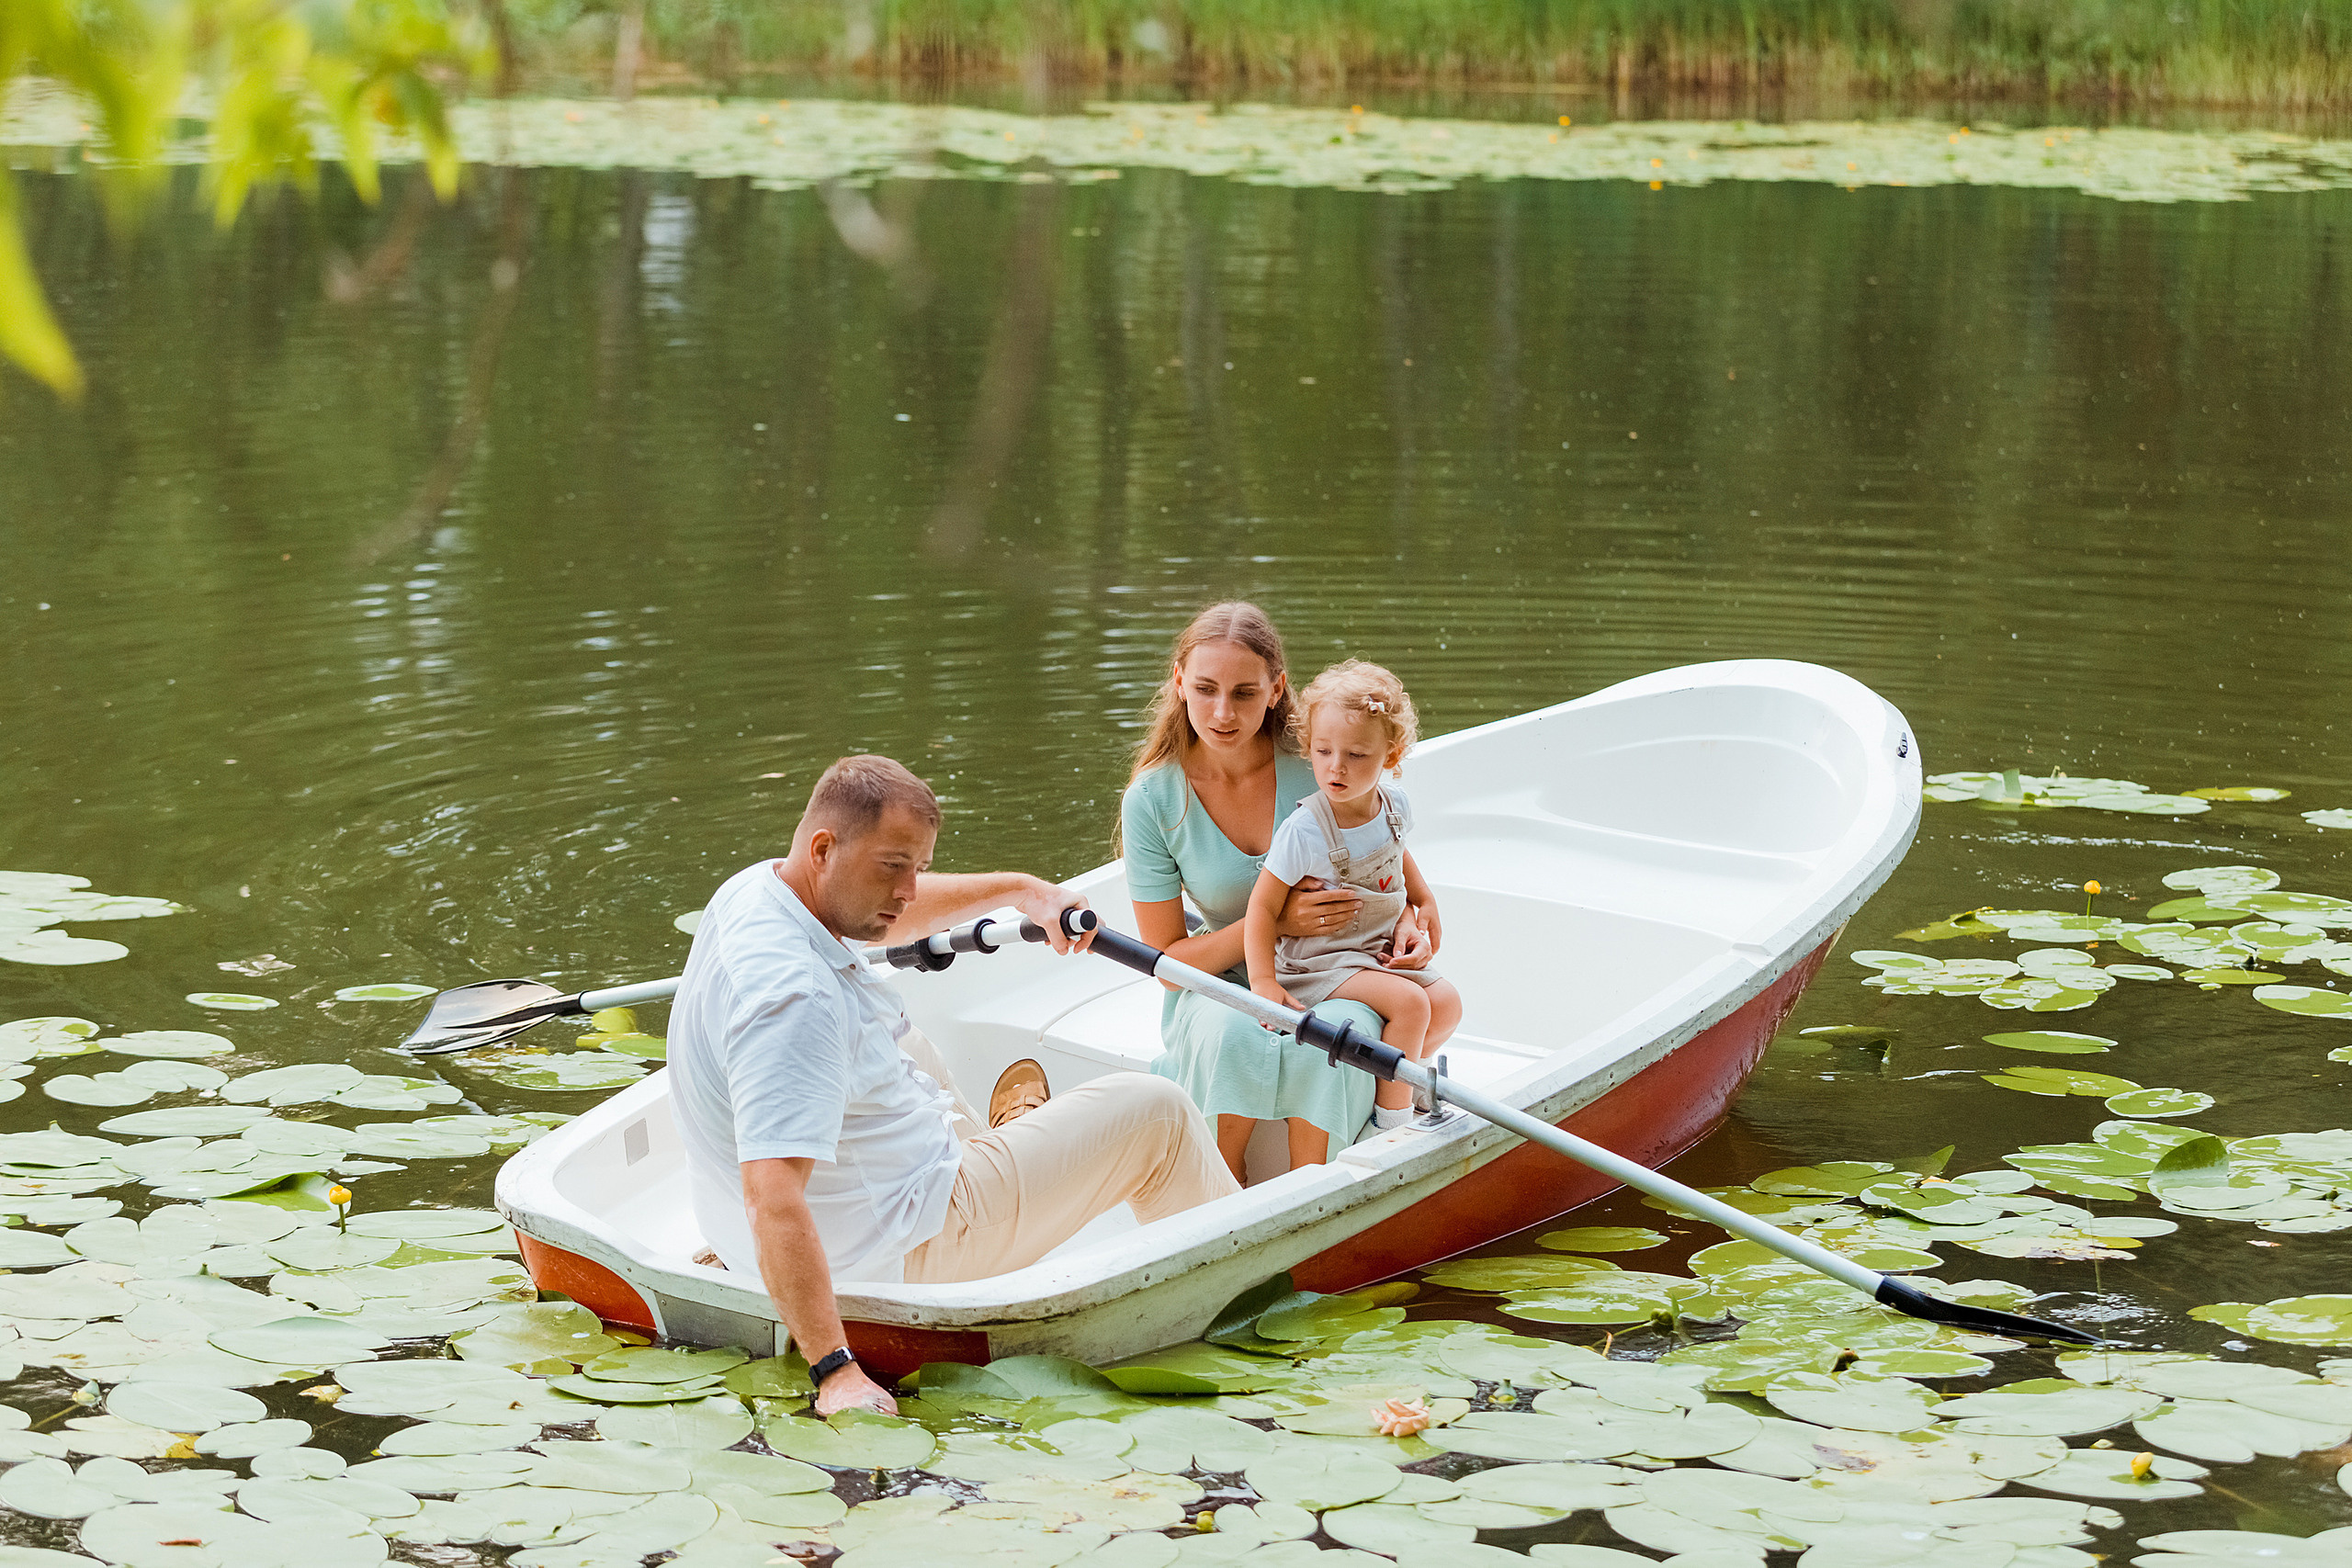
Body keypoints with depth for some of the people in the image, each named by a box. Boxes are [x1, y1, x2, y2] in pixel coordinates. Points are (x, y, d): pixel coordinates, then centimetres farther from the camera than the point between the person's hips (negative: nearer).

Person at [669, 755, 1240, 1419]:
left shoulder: (756, 888, -4)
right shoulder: (793, 996, -35)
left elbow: (885, 918, 21)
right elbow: (773, 1198, -42)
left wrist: (1020, 889, 24)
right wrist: (835, 1371, -46)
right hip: (894, 1251, -10)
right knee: (1156, 1110, 3)